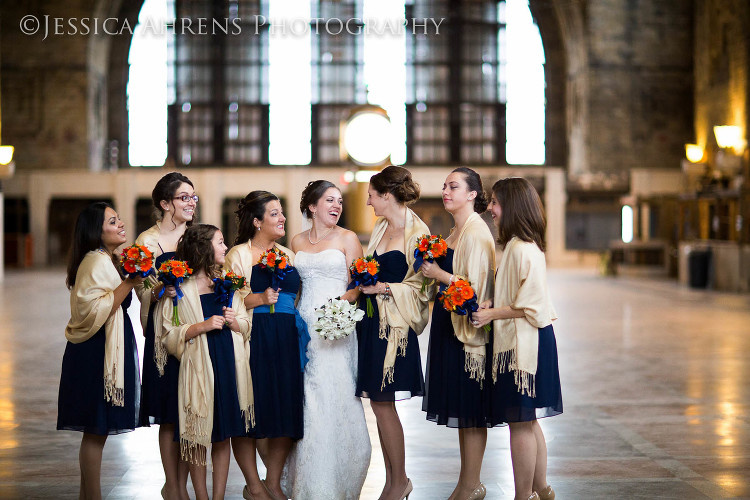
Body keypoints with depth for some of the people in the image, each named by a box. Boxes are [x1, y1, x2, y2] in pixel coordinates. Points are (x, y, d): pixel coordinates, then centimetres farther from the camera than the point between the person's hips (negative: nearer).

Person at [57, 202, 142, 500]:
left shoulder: (110, 260, 15)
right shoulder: (96, 262, -16)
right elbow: (94, 310, -25)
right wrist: (129, 283, -25)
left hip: (109, 349, 10)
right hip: (96, 352, -10)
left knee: (96, 430, 14)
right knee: (96, 430, -5)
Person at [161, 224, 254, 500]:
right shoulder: (180, 288, -4)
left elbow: (246, 325, 16)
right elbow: (169, 334, -8)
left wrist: (234, 322, -5)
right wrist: (202, 326, -17)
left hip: (228, 365, 5)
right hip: (198, 368, -5)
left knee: (224, 435, 7)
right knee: (198, 437, 1)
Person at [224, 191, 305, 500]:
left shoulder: (287, 254, 17)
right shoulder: (238, 254, -1)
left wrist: (304, 333, 14)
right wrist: (260, 298, -19)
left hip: (286, 342, 6)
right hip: (253, 342, -5)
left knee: (286, 411, 4)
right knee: (250, 412, -3)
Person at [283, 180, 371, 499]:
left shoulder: (347, 239, 4)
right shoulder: (298, 242, 14)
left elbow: (356, 286, -3)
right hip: (303, 326, 3)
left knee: (335, 399, -7)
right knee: (307, 404, 3)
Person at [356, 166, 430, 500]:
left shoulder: (417, 232, -10)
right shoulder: (381, 228, 14)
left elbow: (417, 285, -13)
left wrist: (383, 288, -18)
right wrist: (363, 283, 9)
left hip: (394, 324, -8)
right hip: (372, 320, 8)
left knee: (382, 403, -5)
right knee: (379, 403, 9)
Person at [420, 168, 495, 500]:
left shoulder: (476, 232, -15)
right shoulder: (457, 231, 14)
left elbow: (475, 285, -20)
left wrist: (439, 274, -14)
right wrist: (435, 273, 9)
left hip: (467, 326, -10)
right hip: (450, 324, 10)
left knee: (469, 408, -2)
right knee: (461, 410, 14)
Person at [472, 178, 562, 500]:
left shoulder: (522, 250, -19)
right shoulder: (518, 246, 13)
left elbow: (530, 304, -21)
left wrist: (492, 314, -16)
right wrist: (493, 304, 6)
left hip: (524, 343, -10)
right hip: (521, 341, 10)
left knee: (520, 423, -2)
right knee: (527, 422, 17)